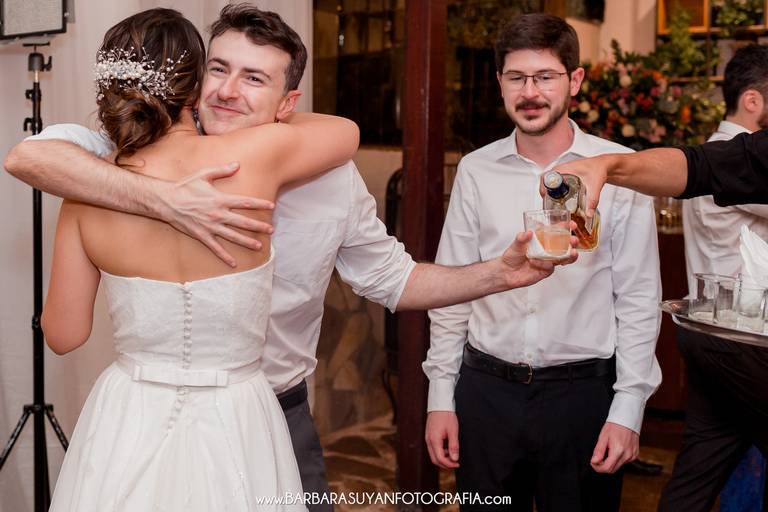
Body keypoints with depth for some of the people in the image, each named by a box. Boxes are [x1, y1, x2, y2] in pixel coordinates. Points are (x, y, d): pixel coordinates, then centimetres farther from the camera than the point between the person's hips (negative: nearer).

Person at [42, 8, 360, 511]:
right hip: (232, 428, -2)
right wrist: (273, 118, 20)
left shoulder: (87, 192, -10)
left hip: (127, 426, 2)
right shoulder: (256, 155, -17)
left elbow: (64, 335, 0)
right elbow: (348, 130, 4)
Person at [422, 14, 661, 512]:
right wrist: (441, 396, 4)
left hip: (583, 392, -2)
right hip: (485, 390, 2)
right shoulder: (476, 171, 0)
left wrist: (627, 409, -6)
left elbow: (639, 299, -4)